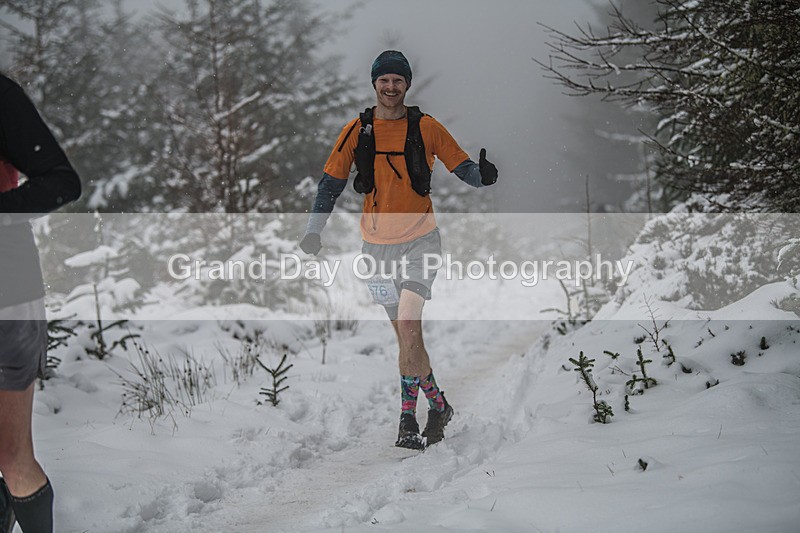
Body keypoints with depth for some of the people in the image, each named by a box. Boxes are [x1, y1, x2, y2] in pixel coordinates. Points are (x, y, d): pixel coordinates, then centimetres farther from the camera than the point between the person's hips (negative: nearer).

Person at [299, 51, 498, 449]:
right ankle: (438, 406, 25)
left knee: (408, 325, -20)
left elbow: (462, 167, 4)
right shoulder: (356, 132, 2)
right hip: (378, 244, 3)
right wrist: (314, 230, -6)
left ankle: (408, 417, -12)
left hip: (420, 240, -3)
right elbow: (331, 184, 6)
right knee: (407, 336, 9)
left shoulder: (426, 128, -1)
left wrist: (482, 175, -20)